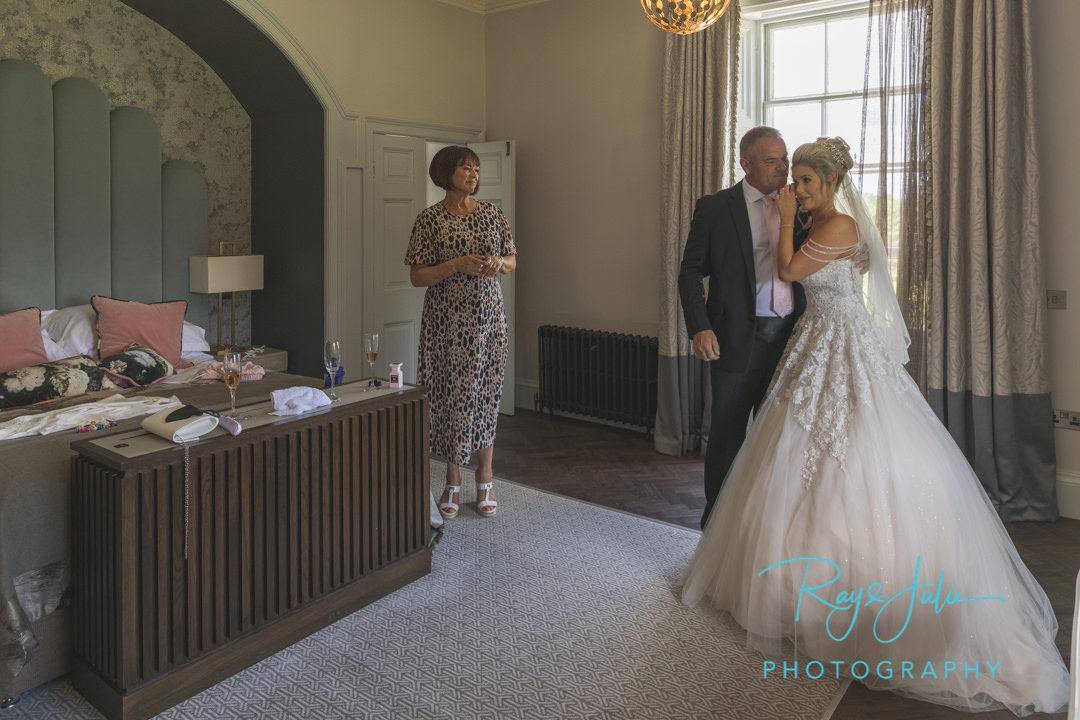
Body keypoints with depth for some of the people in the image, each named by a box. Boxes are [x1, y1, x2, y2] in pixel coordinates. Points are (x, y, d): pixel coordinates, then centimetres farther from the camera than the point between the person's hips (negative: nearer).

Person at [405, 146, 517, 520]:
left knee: (487, 392, 6)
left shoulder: (492, 214, 6)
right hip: (447, 320, -2)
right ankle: (453, 483, 17)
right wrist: (458, 265, -19)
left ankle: (485, 480, 19)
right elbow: (417, 276, -6)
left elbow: (513, 260, 13)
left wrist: (498, 262, -10)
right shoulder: (429, 219, -3)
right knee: (452, 394, 2)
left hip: (488, 318, 2)